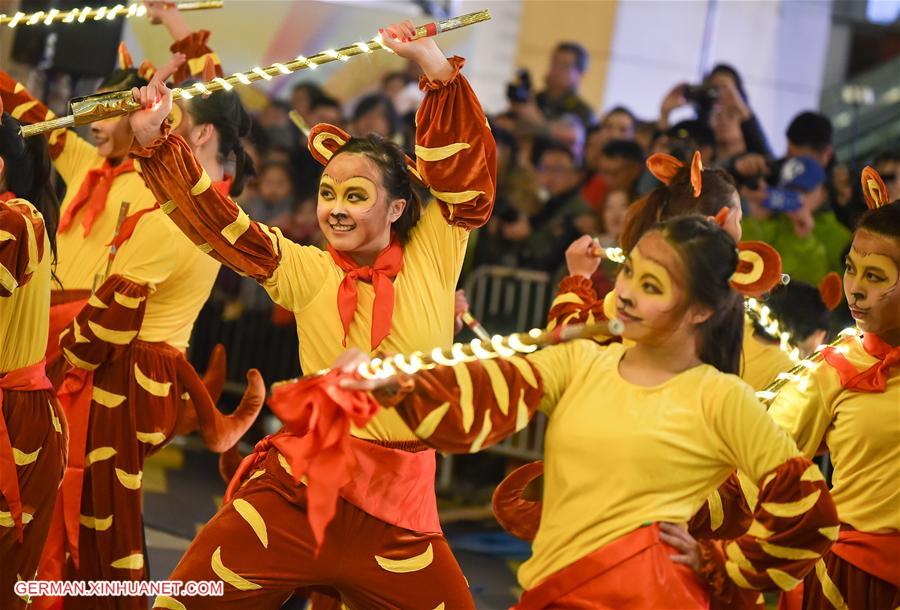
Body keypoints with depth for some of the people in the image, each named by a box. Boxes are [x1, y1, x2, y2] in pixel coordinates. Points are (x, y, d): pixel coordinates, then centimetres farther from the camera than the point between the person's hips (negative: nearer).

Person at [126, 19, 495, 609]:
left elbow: (470, 173, -6)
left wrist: (436, 66, -14)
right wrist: (154, 140, -7)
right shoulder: (306, 272, 6)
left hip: (398, 503, 0)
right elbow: (217, 219, 3)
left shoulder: (433, 259, 3)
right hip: (297, 487, 1)